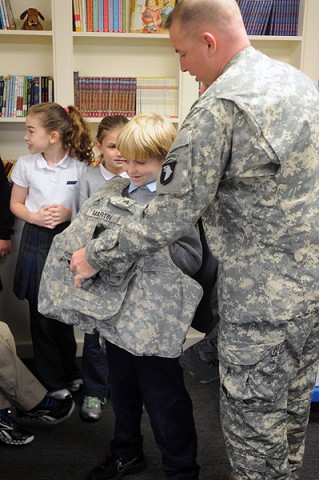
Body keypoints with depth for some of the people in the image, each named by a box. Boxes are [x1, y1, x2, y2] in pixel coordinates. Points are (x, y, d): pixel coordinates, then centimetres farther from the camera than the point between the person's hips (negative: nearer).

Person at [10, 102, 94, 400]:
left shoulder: (80, 166, -6)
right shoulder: (25, 164, -1)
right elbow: (15, 204, 7)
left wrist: (70, 214, -17)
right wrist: (35, 217, -13)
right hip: (37, 241, 1)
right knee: (41, 314, 6)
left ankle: (69, 373, 32)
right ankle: (52, 381, 24)